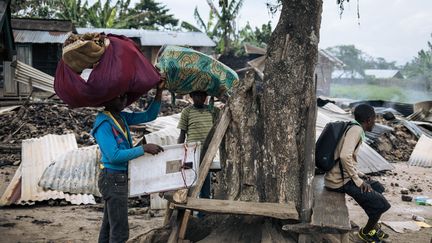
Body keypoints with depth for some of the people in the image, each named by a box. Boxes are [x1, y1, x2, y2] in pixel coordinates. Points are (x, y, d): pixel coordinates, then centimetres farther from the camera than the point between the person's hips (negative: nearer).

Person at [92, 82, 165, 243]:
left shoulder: (122, 117, 8)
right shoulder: (103, 123, -18)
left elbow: (149, 115, 11)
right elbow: (114, 156, -24)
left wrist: (159, 92, -1)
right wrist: (143, 149, -23)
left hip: (118, 178, 9)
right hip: (113, 179, -9)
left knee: (109, 226, 16)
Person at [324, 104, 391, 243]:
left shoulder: (352, 128, 13)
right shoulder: (356, 130, -16)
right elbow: (345, 156, -31)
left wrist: (358, 175, 15)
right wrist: (358, 180, -21)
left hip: (340, 175, 10)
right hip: (340, 181, -10)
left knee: (378, 188, 23)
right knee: (382, 204, -7)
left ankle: (373, 226, 33)